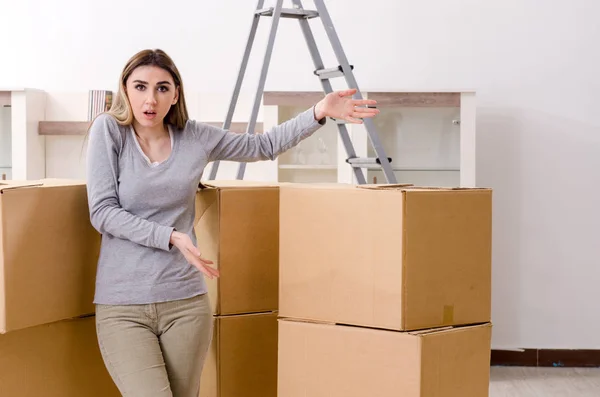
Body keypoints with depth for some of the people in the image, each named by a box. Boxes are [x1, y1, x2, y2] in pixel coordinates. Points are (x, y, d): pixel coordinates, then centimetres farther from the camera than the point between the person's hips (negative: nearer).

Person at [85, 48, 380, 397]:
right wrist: (171, 237, -17)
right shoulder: (108, 130, -2)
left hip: (185, 301, 3)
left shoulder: (195, 137, 6)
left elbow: (264, 146, 16)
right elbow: (102, 212, -8)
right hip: (122, 304, -3)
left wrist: (319, 112, 4)